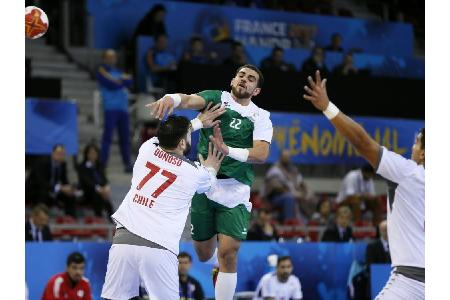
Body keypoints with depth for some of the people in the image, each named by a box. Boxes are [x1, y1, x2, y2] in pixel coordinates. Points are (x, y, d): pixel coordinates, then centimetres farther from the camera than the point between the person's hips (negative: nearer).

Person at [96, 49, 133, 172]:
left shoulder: (119, 71, 22)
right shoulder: (102, 71, 3)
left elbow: (129, 81, 4)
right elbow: (111, 85, -12)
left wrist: (116, 80, -9)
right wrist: (123, 80, 2)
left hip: (123, 108, 6)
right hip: (110, 108, -6)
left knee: (125, 137, 6)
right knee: (107, 136, -9)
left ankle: (127, 163, 11)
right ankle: (103, 163, -8)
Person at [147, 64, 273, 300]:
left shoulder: (261, 118, 2)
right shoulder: (215, 98, 3)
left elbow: (261, 154, -14)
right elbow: (190, 100, -19)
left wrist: (227, 150, -29)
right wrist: (171, 98, -42)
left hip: (235, 191, -1)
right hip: (203, 185, 1)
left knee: (228, 254, -12)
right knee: (204, 254, 12)